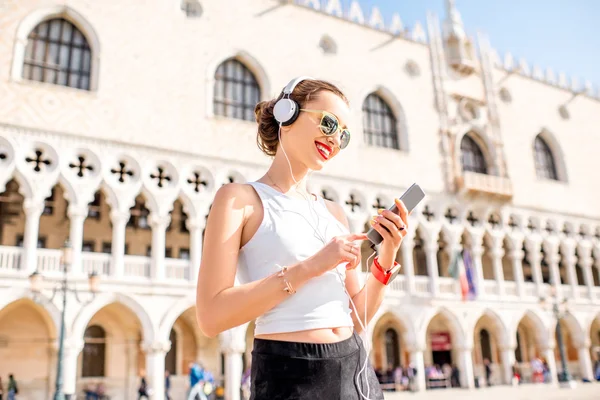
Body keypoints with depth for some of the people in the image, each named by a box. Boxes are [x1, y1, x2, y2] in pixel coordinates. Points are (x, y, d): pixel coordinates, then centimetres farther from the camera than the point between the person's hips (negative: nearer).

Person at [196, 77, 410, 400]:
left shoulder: (334, 212, 10)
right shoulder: (240, 198, -6)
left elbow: (357, 319, 10)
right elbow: (211, 316, -16)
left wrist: (386, 260, -4)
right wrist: (309, 267, -19)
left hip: (356, 371, 6)